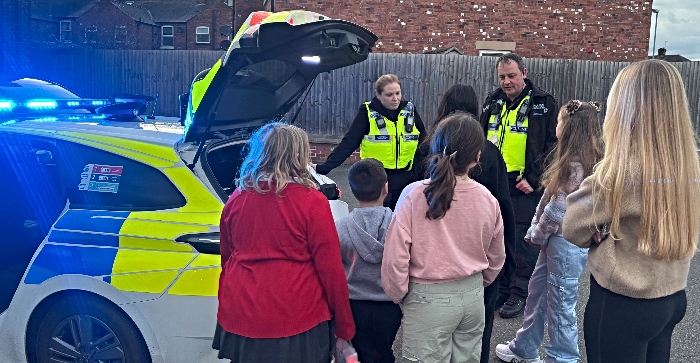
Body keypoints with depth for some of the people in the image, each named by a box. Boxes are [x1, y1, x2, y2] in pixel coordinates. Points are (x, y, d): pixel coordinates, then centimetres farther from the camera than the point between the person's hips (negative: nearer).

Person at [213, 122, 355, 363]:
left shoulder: (236, 199, 1)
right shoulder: (311, 202, -14)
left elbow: (226, 258, 12)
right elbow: (330, 268, -11)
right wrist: (345, 325, 0)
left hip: (239, 316, 5)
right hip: (296, 322, -4)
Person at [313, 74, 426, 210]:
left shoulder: (410, 110, 1)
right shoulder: (367, 112, -7)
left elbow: (424, 143, 9)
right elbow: (348, 143, -11)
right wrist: (324, 167, -19)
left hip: (406, 179, 3)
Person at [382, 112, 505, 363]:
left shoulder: (414, 195, -19)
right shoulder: (487, 200, -7)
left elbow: (395, 256, -17)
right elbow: (496, 258, 7)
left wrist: (398, 295, 1)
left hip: (429, 299, -4)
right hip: (473, 296, 4)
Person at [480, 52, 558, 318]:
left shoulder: (543, 104, -5)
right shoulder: (493, 102, 10)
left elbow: (552, 147, -7)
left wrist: (533, 179, -14)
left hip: (525, 185, -5)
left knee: (523, 240, 1)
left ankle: (520, 293, 15)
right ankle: (500, 288, 26)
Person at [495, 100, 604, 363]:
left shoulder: (576, 165, -21)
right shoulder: (571, 159, 9)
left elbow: (558, 209, -20)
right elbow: (549, 201, 11)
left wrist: (538, 234, -5)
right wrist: (537, 231, 6)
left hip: (567, 243, -10)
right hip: (555, 240, 10)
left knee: (560, 304, 4)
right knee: (537, 292, 19)